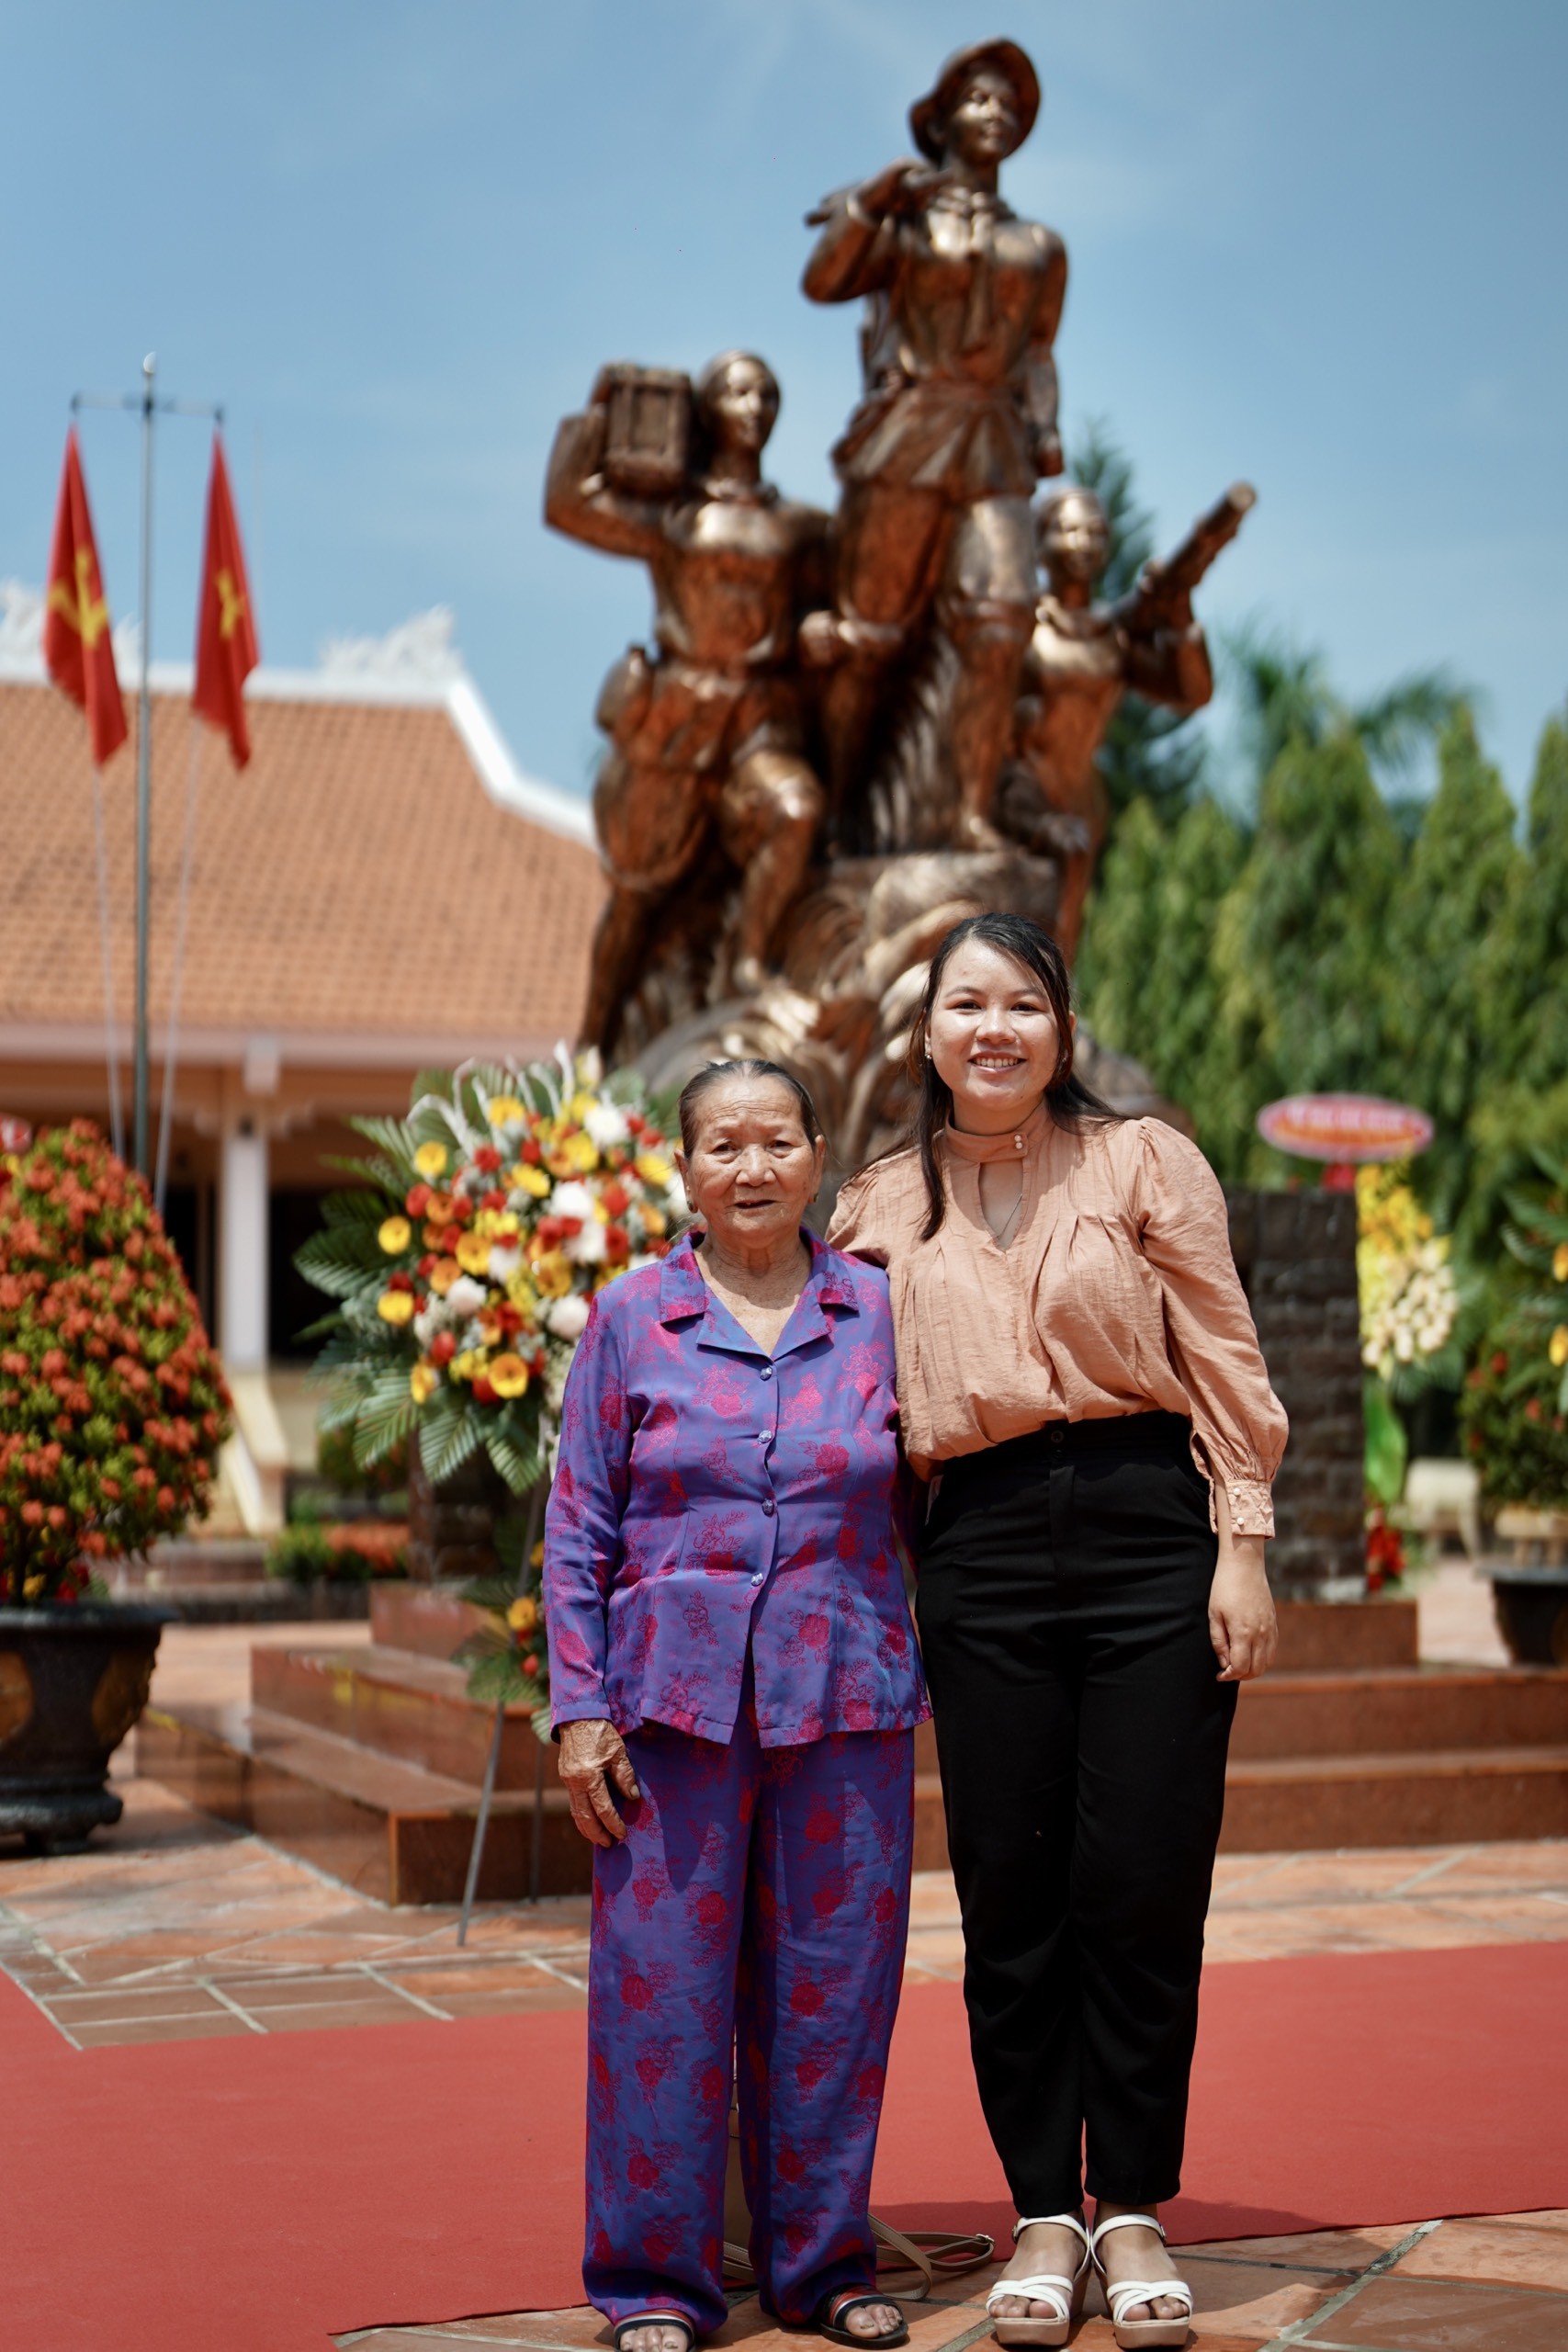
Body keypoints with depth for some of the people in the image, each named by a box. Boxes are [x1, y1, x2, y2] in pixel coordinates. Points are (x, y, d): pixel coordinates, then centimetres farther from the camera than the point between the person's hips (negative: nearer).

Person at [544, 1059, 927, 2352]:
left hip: (846, 1699, 1)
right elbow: (580, 1525, 4)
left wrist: (919, 1689, 7)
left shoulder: (879, 1312, 6)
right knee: (664, 1982, 0)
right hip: (676, 1697, -1)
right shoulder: (631, 1319, 3)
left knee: (831, 1980, 6)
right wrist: (580, 1708, -3)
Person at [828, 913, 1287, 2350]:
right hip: (984, 1553, 2)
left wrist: (1243, 1547, -5)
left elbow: (1223, 1360, 1)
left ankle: (1134, 2210, 15)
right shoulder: (883, 1210, 10)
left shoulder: (1145, 1163, 2)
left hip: (1148, 1530, -2)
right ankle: (1045, 2214, 18)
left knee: (1142, 1891, 0)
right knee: (1011, 1895, 5)